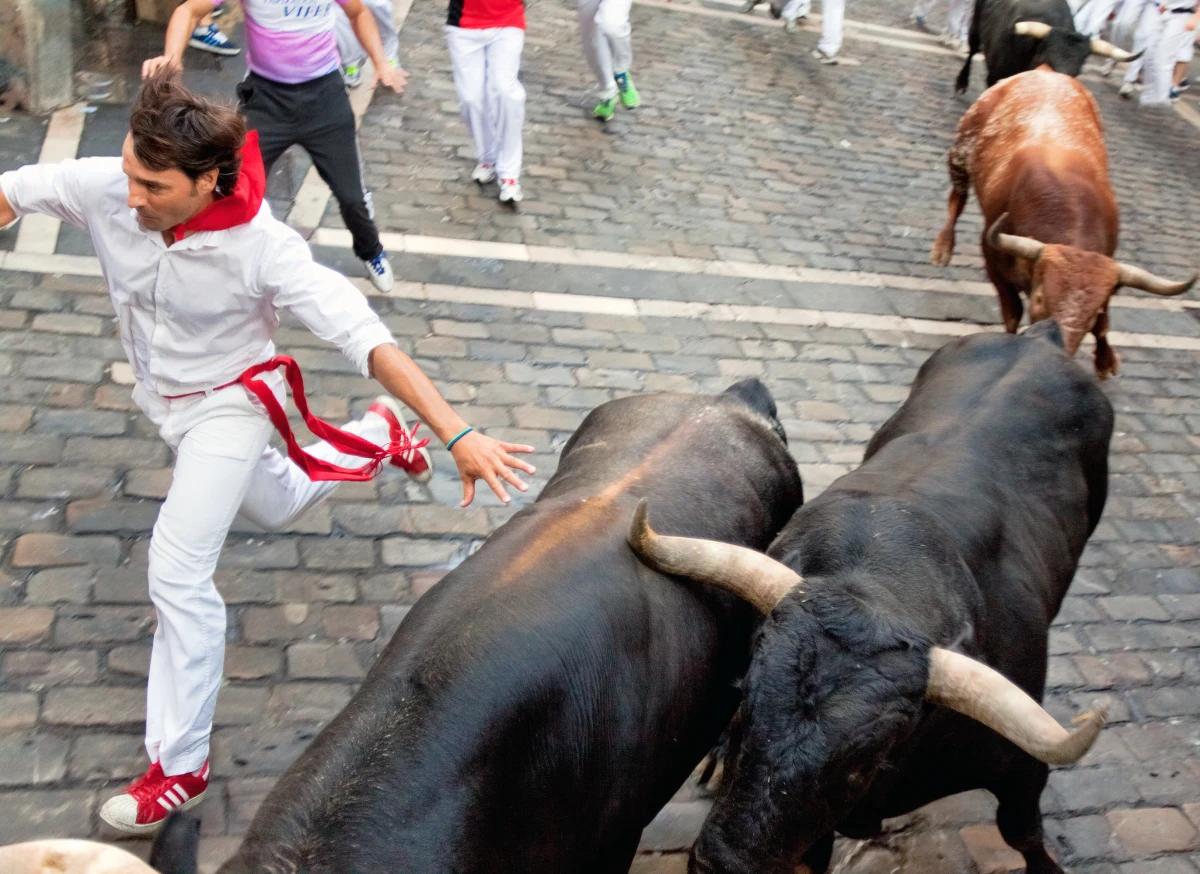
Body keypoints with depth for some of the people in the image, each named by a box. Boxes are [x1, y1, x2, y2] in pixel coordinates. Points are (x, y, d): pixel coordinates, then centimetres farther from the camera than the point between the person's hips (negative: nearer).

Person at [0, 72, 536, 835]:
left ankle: (181, 766, 1)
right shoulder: (102, 188, -25)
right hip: (160, 395, 6)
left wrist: (459, 435, -51)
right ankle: (380, 435, 51)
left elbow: (369, 340, -43)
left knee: (177, 570, -15)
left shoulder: (263, 249, -37)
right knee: (279, 508, 27)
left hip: (228, 403, -6)